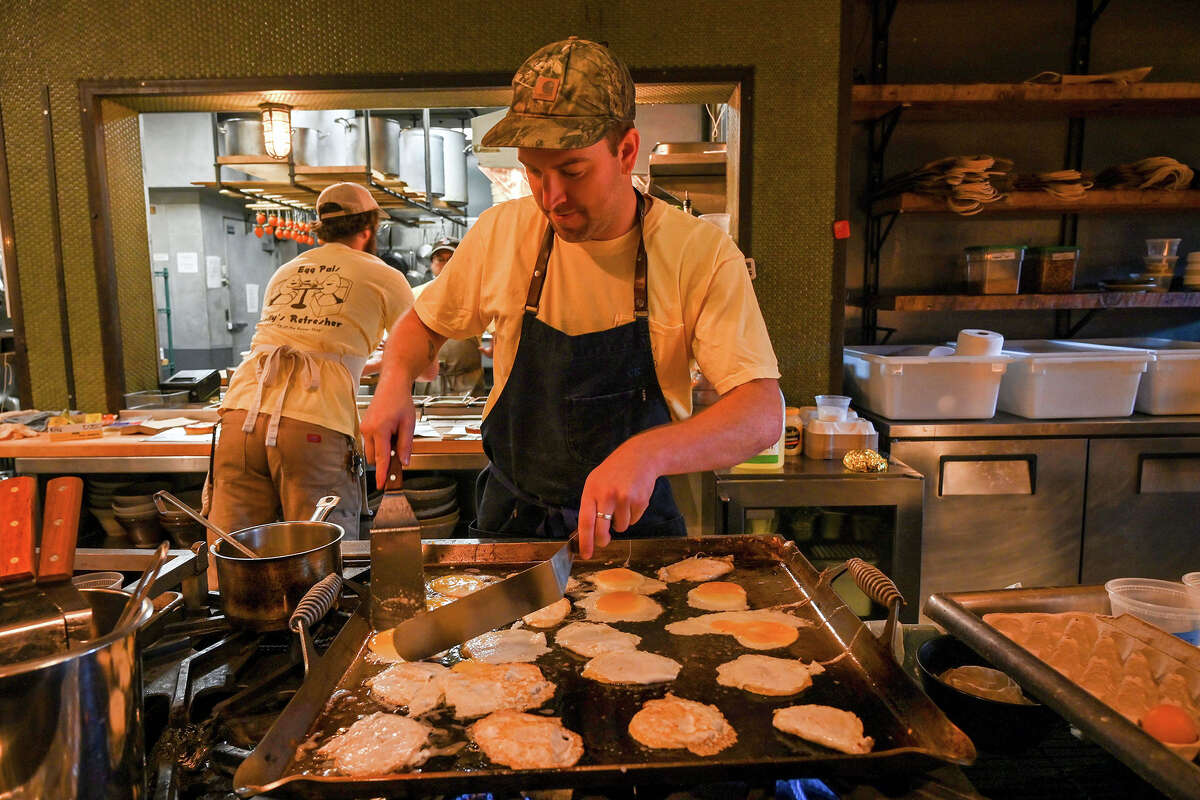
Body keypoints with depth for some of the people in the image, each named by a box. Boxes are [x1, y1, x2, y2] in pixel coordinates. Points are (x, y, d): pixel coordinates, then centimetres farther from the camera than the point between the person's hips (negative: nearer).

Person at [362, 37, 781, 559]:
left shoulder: (701, 255, -14)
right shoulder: (500, 232, -5)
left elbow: (763, 413, -21)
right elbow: (425, 323, 12)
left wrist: (649, 452, -39)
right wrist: (394, 384, -9)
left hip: (633, 520, -1)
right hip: (511, 519, 2)